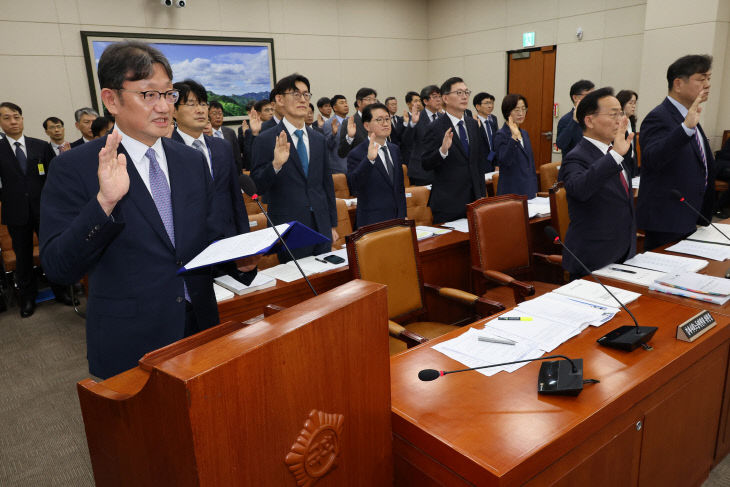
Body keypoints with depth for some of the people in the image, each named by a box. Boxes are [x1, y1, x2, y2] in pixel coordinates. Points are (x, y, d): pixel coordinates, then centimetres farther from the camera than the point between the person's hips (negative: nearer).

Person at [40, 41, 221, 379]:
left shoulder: (193, 161, 5)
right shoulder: (74, 168, -9)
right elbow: (57, 267, -15)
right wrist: (104, 202, -29)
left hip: (200, 327, 4)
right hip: (129, 343, -4)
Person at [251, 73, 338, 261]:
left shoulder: (319, 139, 11)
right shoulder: (266, 140, -5)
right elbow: (256, 188, -10)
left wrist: (332, 225, 15)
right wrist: (275, 164, -28)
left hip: (321, 228, 5)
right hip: (288, 231, -5)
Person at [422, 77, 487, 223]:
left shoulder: (473, 124, 11)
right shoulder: (436, 128, -9)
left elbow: (480, 162, 17)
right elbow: (426, 165, -13)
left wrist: (482, 194, 14)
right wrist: (442, 150, -31)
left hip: (474, 200, 6)